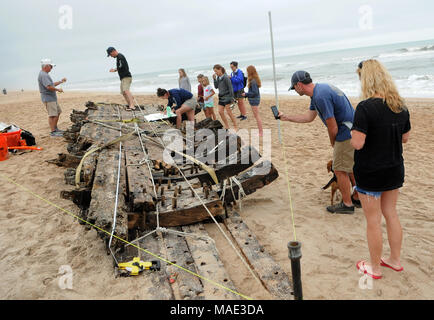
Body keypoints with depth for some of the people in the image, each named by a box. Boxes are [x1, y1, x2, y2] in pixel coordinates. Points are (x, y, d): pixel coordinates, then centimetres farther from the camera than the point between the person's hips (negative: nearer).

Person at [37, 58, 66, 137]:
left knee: (58, 112, 17)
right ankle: (53, 132, -7)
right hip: (48, 98, -11)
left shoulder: (45, 74, 18)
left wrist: (60, 81, 23)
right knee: (52, 115, -10)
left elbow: (52, 84, 27)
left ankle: (55, 129, 26)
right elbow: (49, 87, -28)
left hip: (52, 98, 11)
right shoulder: (43, 75, -17)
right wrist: (58, 90, -15)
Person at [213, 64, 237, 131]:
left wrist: (231, 97, -16)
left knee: (229, 112, -5)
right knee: (220, 112, 4)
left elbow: (230, 88, -15)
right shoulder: (218, 78, 7)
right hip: (221, 97, 8)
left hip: (227, 97, -8)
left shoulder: (225, 77, -15)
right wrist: (214, 79, -3)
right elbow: (216, 87, 9)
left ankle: (235, 126, 5)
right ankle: (226, 126, 15)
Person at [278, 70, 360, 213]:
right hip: (352, 132, 10)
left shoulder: (321, 96, -25)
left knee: (340, 170, 2)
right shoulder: (319, 89, 10)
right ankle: (357, 198, 35)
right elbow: (309, 117, 20)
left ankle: (347, 204, 16)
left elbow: (333, 128, -21)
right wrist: (286, 117, 23)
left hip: (346, 135, -10)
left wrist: (333, 142, -2)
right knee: (349, 167, 21)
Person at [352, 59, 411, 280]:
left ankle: (375, 268, 23)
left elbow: (357, 143, -24)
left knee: (373, 220, 7)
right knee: (391, 214, 21)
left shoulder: (365, 107, -22)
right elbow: (405, 138, 10)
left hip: (370, 172, -7)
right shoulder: (400, 106, 1)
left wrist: (354, 132, -4)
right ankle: (395, 260, 35)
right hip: (394, 170, 7)